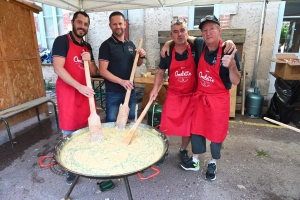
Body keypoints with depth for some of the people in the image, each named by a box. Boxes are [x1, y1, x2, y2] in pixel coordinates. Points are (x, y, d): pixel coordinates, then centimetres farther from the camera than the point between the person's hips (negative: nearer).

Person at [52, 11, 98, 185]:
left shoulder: (87, 46, 14)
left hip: (86, 93, 6)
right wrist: (79, 87, -24)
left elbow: (94, 72, 14)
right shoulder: (62, 41, -6)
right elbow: (58, 68, -17)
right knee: (70, 132, 2)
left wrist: (89, 61, -7)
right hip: (68, 92, -6)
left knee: (86, 129, 11)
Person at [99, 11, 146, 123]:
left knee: (131, 120, 18)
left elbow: (137, 64, 18)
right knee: (111, 122, 7)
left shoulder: (130, 44, 8)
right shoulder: (106, 45, -9)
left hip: (130, 89, 5)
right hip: (113, 92, -5)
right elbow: (102, 71, -14)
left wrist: (141, 56, -4)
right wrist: (121, 81, -25)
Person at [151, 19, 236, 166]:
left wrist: (228, 42, -24)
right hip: (173, 94, 1)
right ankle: (164, 151, 29)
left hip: (192, 95, 0)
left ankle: (183, 150, 39)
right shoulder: (167, 52, -6)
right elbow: (161, 71, 6)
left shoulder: (196, 46, -12)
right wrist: (155, 88, -5)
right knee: (166, 125, 3)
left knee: (188, 126, 12)